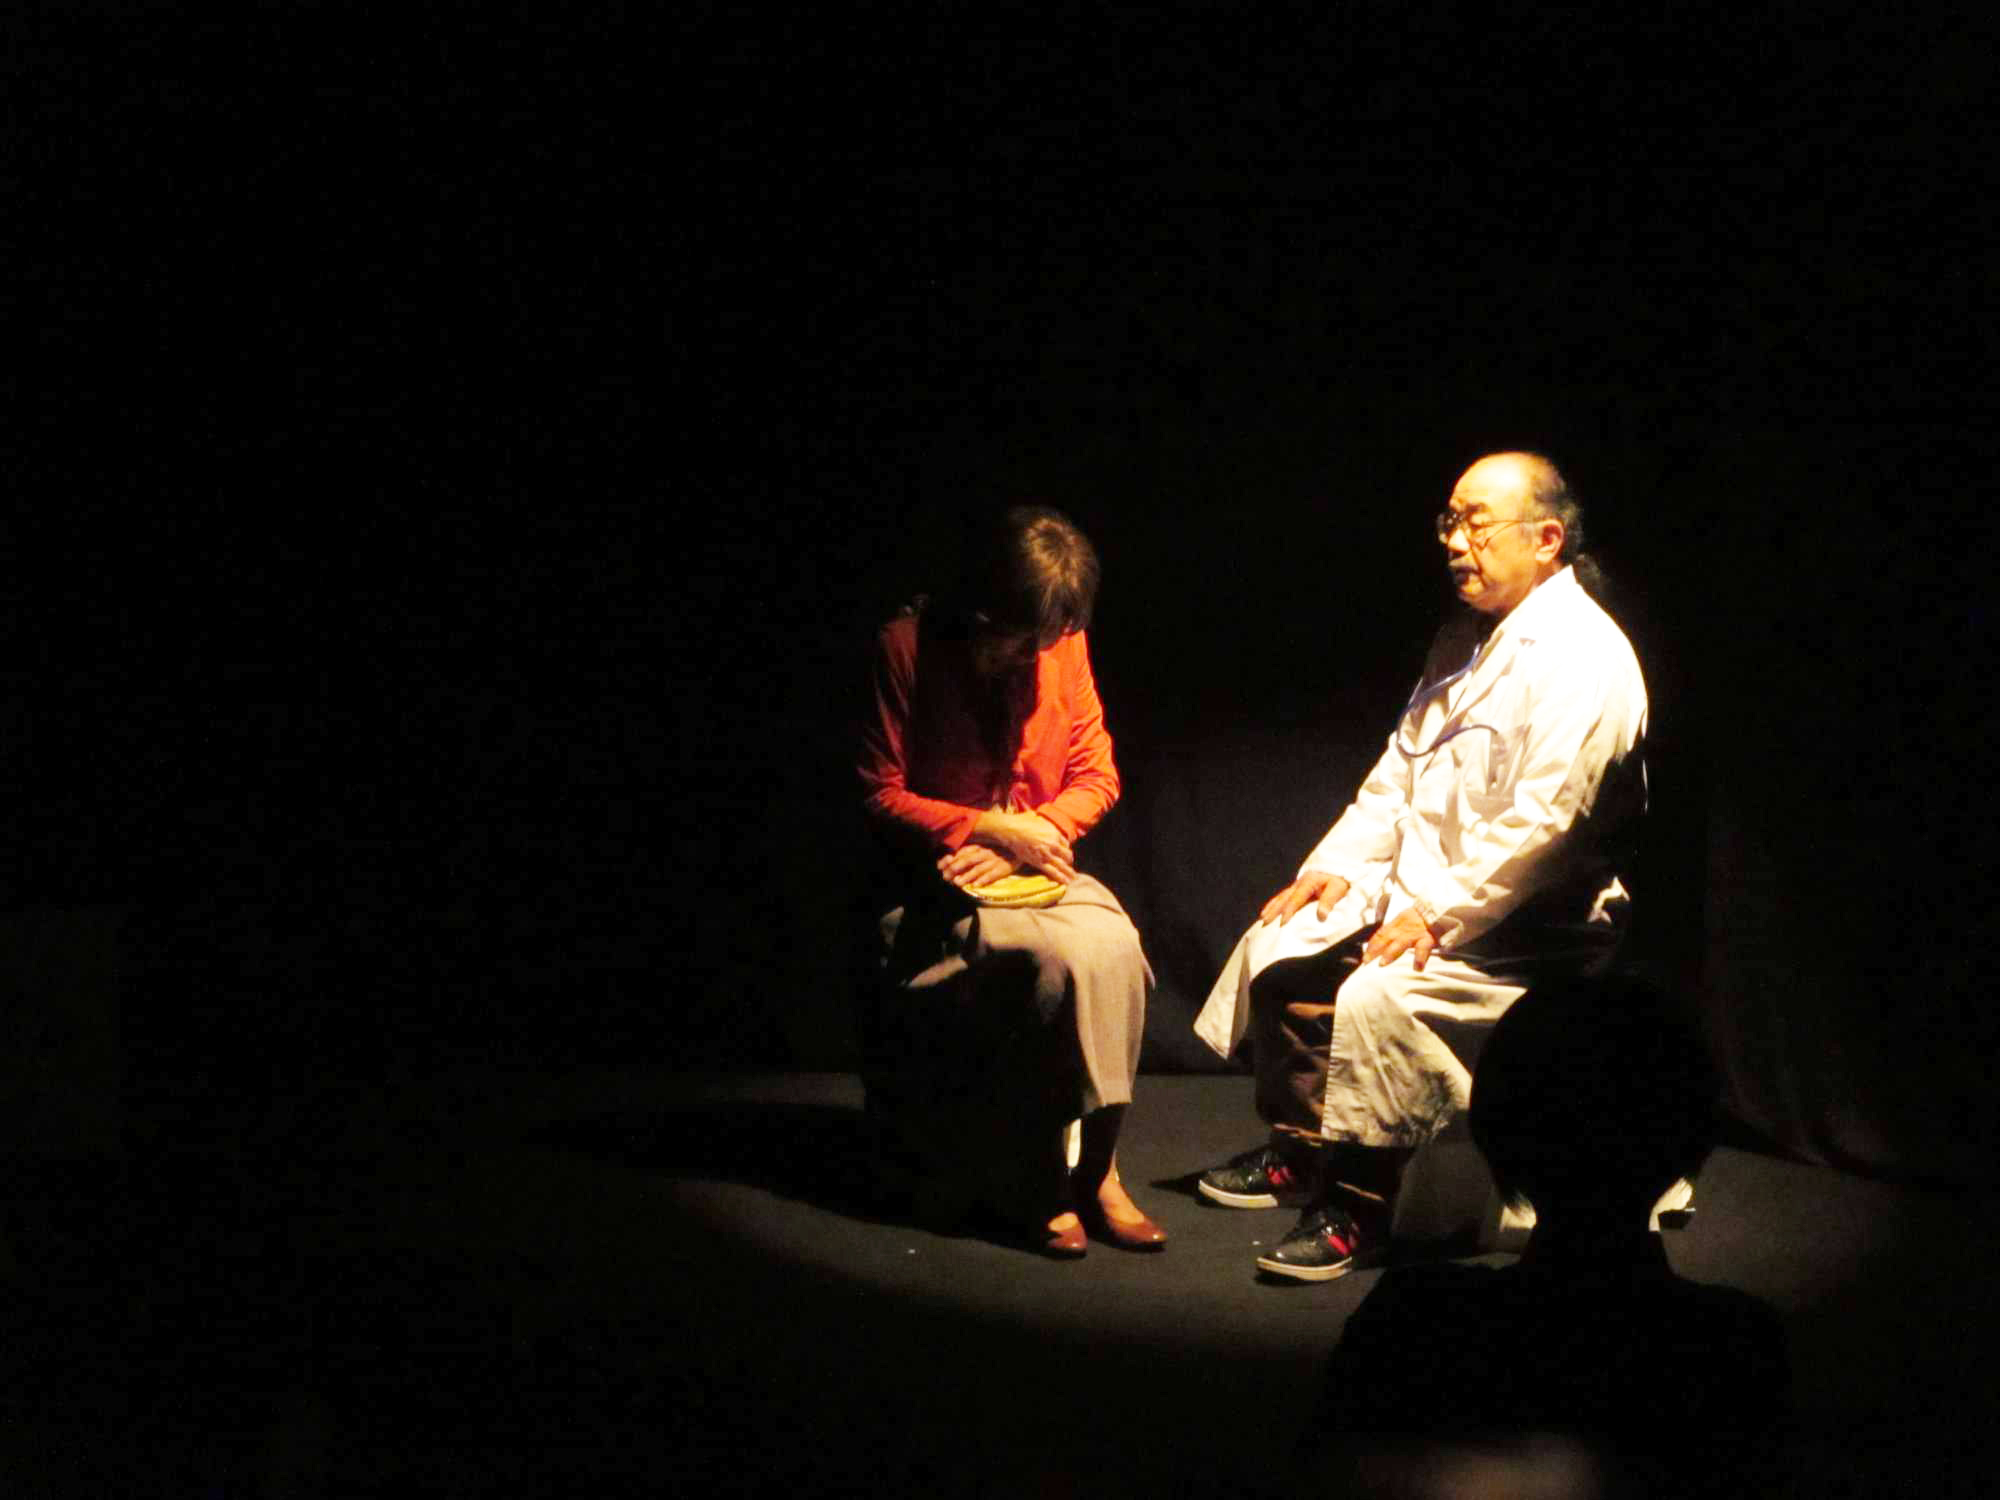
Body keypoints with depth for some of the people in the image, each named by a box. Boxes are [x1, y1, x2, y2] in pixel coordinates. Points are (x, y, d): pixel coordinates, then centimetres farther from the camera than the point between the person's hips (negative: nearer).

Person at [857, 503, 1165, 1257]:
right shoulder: (907, 646, -9)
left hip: (1037, 874, 4)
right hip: (938, 884, -4)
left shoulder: (1063, 644, 3)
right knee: (1068, 958, -30)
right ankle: (1040, 1180, -16)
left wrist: (1029, 835, -11)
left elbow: (1097, 777, 7)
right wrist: (990, 828, -16)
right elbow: (883, 794, -7)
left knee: (1116, 946, -28)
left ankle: (1093, 1165, -19)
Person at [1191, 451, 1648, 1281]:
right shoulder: (1466, 637, 12)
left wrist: (1439, 916, -23)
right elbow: (1402, 766, 18)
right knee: (1277, 950, 3)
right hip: (1424, 889, 9)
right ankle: (1297, 1152, 18)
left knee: (1376, 995, -30)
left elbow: (1542, 823, -25)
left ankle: (1358, 1211, -16)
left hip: (1530, 926, -9)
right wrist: (1338, 864, 6)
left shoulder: (1584, 659, -19)